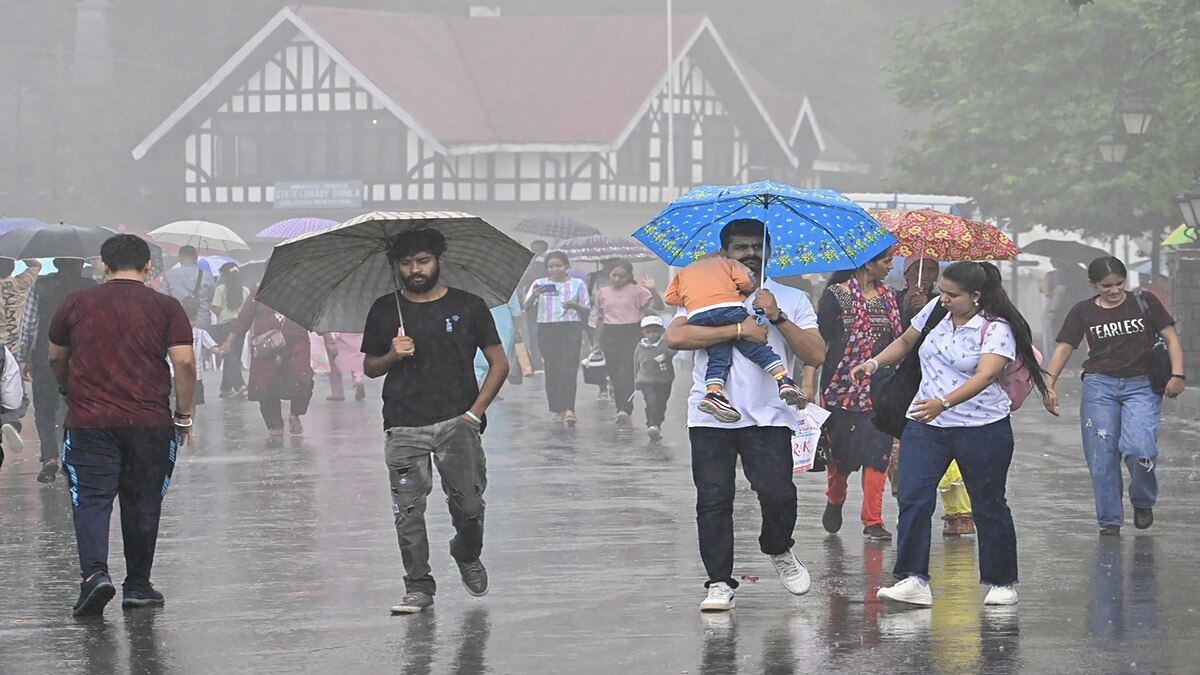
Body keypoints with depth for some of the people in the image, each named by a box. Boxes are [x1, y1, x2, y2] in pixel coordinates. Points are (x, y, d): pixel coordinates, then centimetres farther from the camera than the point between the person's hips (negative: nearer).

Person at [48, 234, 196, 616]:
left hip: (88, 422, 0)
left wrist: (68, 391, 37)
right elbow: (184, 362, -6)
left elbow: (56, 359, 18)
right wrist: (184, 416, 3)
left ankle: (95, 572, -22)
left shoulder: (77, 305, 7)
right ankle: (138, 587, 17)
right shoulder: (166, 308, 2)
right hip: (150, 423, 0)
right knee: (142, 504, 11)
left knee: (91, 500, 0)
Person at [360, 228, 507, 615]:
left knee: (469, 505, -4)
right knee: (407, 509, -6)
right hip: (404, 428, 1)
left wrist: (475, 412, -2)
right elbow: (369, 368, 16)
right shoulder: (385, 311, 10)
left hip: (457, 423, -1)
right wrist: (392, 356, -7)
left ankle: (467, 555, 27)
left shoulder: (468, 307, 5)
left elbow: (499, 364, 8)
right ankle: (418, 586, 3)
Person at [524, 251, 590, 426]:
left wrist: (575, 306, -12)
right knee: (552, 370, 0)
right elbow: (527, 308, 2)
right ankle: (558, 409, 6)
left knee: (569, 369, -13)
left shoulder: (577, 284, 7)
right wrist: (534, 296, -18)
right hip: (546, 329, 2)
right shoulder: (540, 284, 9)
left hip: (571, 328, -2)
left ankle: (569, 409, -19)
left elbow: (586, 311, 9)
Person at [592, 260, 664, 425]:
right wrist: (597, 341, 16)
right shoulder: (603, 293, 12)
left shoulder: (637, 290, 0)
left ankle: (626, 410, -21)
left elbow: (659, 306, -6)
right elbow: (600, 318, 19)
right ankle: (621, 410, 11)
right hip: (610, 335, 4)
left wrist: (652, 289, -20)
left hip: (632, 333, -4)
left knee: (627, 371, -16)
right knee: (614, 373, 4)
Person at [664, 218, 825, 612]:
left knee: (777, 493, -15)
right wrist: (739, 330, -11)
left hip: (768, 414, 0)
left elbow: (816, 354, 3)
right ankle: (720, 583, 4)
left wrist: (776, 317, -8)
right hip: (711, 414, 0)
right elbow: (675, 337, -8)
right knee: (713, 499, -5)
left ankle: (778, 550, 14)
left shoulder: (791, 300, 15)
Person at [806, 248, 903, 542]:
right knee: (841, 451, 3)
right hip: (842, 385, -4)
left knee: (878, 451, -6)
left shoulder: (888, 297, 11)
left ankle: (872, 520, -2)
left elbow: (899, 341, 18)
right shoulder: (836, 295, -4)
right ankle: (834, 501, 32)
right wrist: (808, 384, -14)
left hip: (879, 388, 4)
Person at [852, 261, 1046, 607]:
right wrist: (875, 363, 5)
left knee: (989, 506, 7)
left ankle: (1002, 582, 22)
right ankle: (914, 581, -15)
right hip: (925, 424, 4)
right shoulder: (936, 310, 4)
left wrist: (943, 403, -42)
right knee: (912, 498, -12)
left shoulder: (997, 329, -13)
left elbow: (985, 375, -28)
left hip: (982, 427, -4)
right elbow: (906, 341, 22)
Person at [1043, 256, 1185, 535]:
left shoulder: (1145, 303, 4)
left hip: (1141, 386, -2)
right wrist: (1048, 385, -7)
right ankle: (1110, 520, 7)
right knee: (1101, 456, -4)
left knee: (1139, 448, -20)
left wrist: (1177, 375, -7)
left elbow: (1170, 337, 6)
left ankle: (1143, 502, 8)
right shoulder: (1083, 311, 7)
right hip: (1099, 385, 2)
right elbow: (1063, 348, 5)